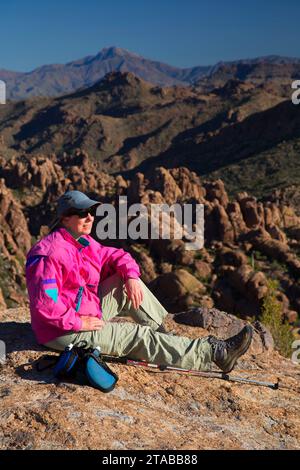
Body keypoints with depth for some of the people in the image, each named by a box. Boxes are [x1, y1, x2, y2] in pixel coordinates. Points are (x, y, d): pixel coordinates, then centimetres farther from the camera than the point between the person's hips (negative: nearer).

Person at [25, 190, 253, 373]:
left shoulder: (84, 242, 7)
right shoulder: (51, 253, -23)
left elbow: (116, 256, 14)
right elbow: (44, 302, -31)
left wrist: (131, 276, -7)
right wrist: (78, 322, -24)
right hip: (67, 332, -9)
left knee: (126, 283, 2)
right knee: (139, 337, -13)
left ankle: (163, 334, 0)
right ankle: (213, 353, -13)